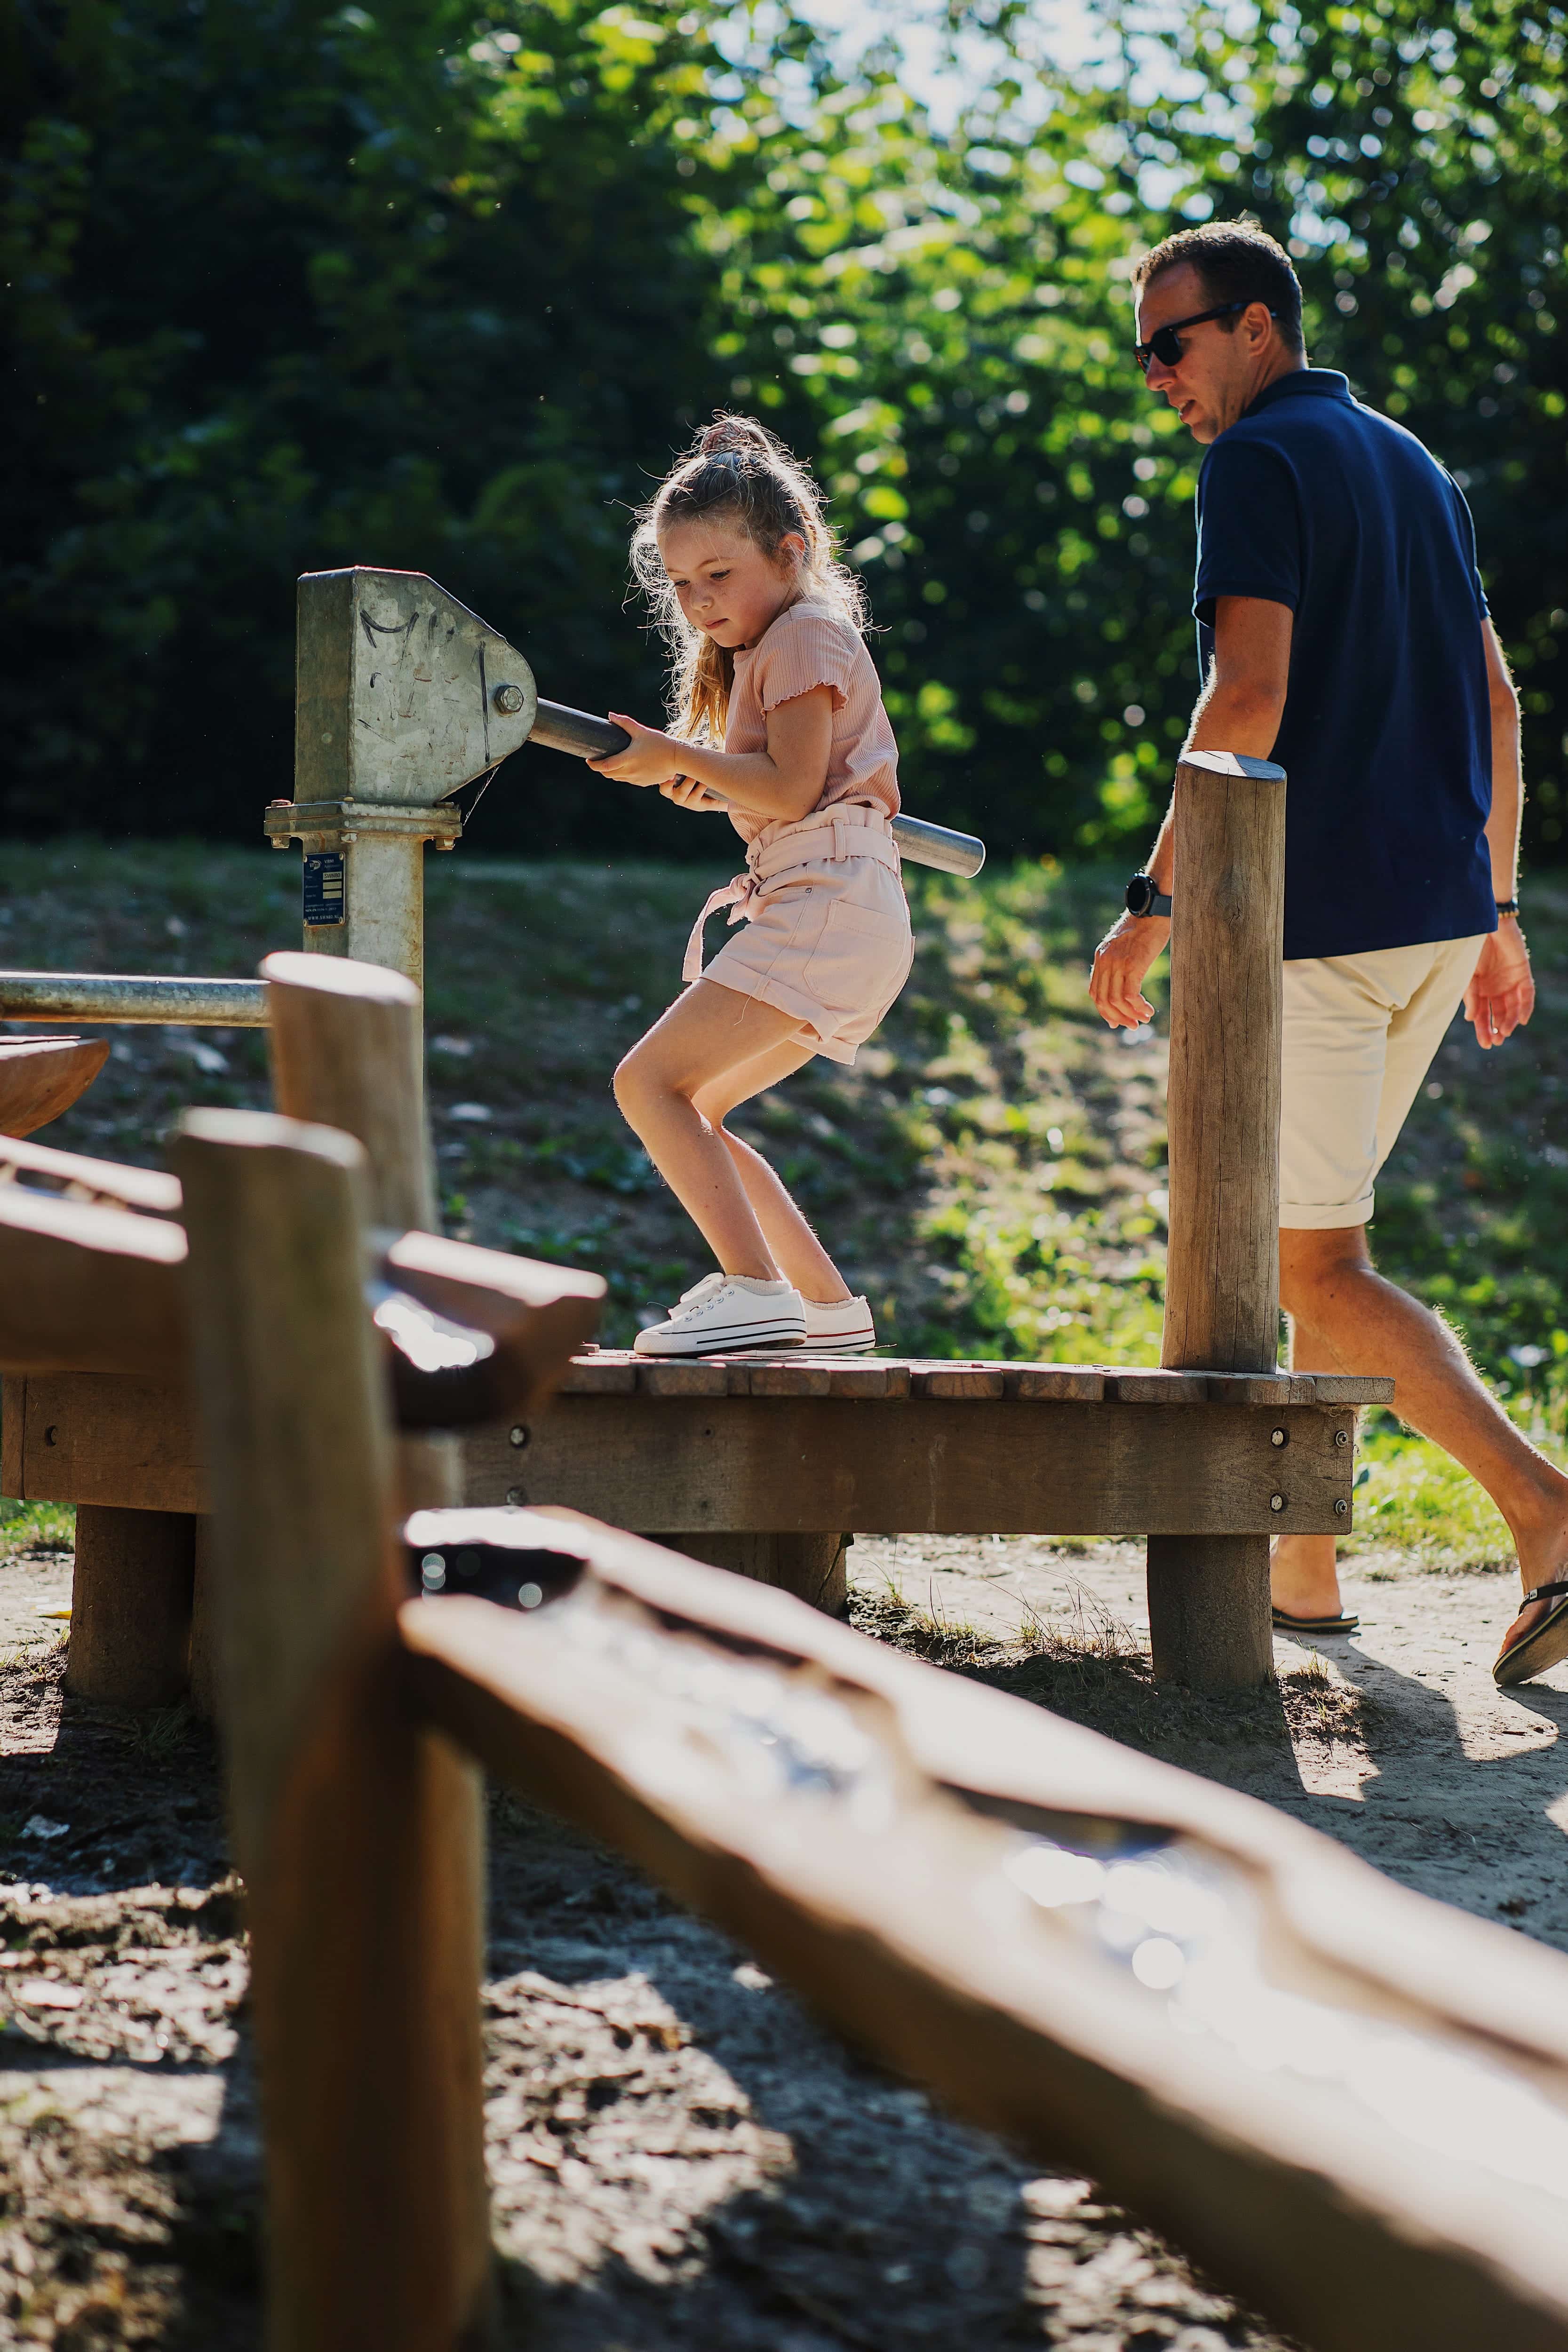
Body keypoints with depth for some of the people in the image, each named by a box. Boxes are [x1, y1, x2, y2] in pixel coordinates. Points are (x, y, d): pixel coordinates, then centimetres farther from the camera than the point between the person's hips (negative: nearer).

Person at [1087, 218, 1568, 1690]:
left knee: (1313, 1268, -6)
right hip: (1441, 908, 9)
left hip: (1314, 916, -9)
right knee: (1311, 1233, 18)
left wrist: (1155, 898, -14)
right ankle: (1296, 1558, 20)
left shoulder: (1259, 461, -8)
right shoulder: (1415, 465, 18)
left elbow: (1249, 700, -19)